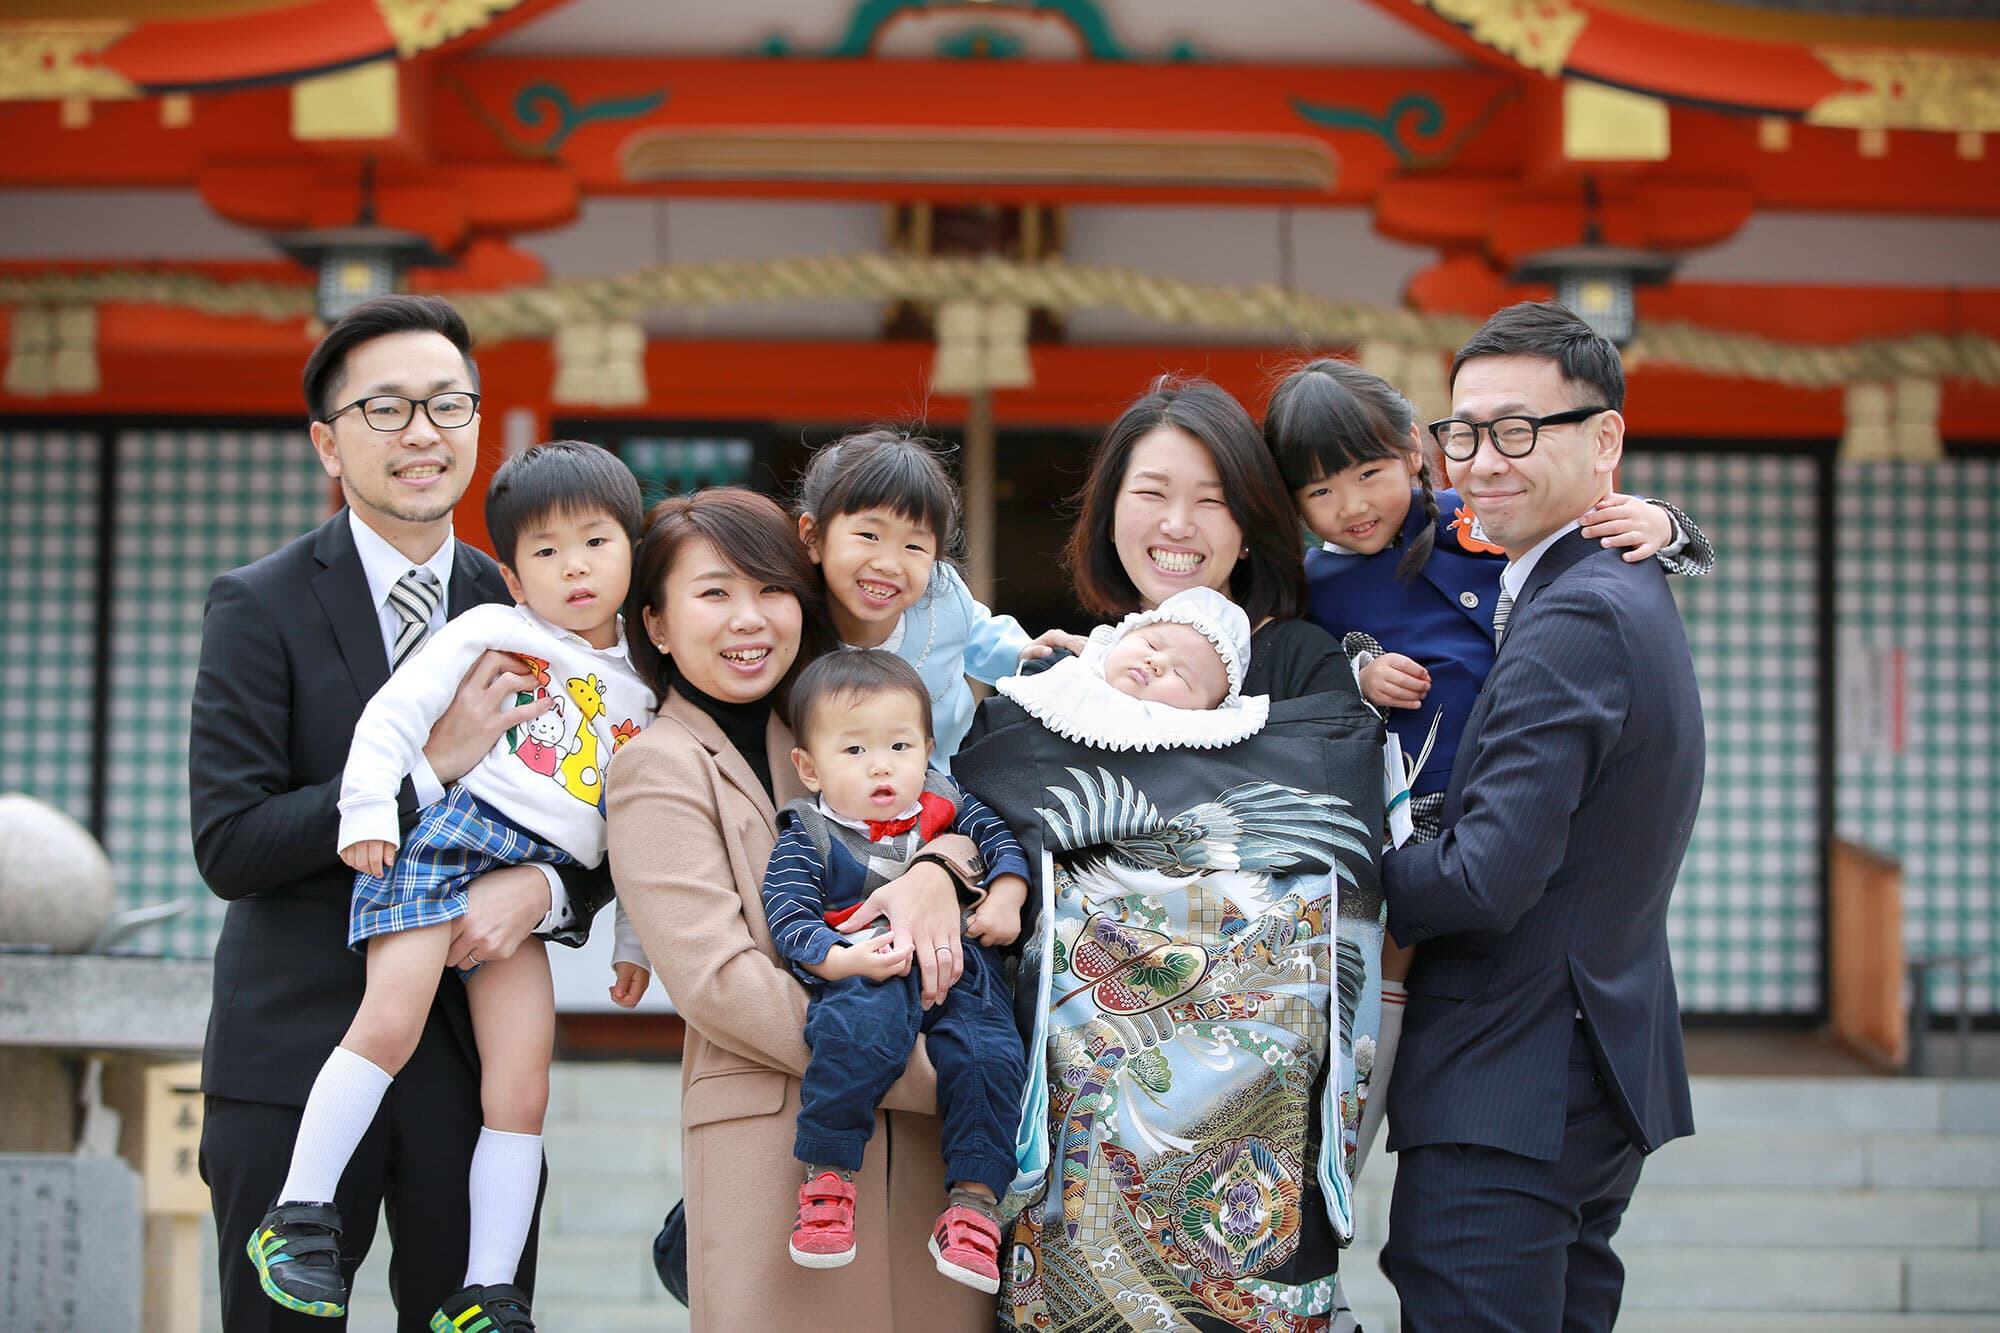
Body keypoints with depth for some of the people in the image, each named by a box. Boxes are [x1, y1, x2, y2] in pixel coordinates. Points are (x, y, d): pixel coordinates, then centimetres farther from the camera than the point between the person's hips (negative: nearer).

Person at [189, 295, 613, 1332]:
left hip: (473, 1048, 3)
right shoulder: (260, 606, -4)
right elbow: (227, 846, -12)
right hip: (295, 1051, -3)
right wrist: (426, 768, -17)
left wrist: (542, 888, -15)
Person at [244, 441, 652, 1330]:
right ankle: (296, 1219, -8)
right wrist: (367, 806, -12)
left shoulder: (641, 695, 18)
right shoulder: (491, 631, 5)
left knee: (522, 1085, -3)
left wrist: (635, 936, 23)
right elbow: (395, 710, -2)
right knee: (390, 1024, -21)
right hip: (449, 840, -4)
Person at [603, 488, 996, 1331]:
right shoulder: (659, 770, -3)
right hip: (775, 1135, -5)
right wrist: (940, 1074, -14)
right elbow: (720, 981, -13)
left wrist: (936, 867, -16)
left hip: (919, 1138, 6)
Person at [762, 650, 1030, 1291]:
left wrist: (1006, 896, 4)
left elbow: (1003, 836, 24)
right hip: (865, 972, -4)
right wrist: (846, 959, -22)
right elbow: (790, 921, -5)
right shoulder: (807, 839, 3)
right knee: (862, 1023, -37)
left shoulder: (946, 806, 16)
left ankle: (974, 1200, -16)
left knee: (986, 1049, -25)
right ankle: (827, 1177, -25)